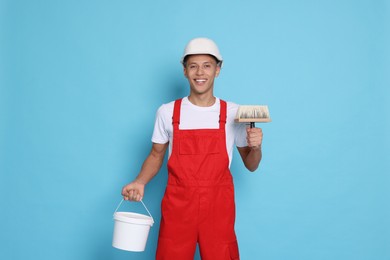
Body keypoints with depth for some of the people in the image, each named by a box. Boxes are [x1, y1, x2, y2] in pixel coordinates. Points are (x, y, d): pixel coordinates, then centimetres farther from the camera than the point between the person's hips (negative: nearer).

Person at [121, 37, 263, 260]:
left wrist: (255, 147, -13)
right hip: (178, 205, 0)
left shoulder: (233, 113, 0)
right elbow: (156, 155, 11)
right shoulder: (167, 112, 0)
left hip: (218, 207, 0)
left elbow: (251, 166, 7)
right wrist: (140, 182, -6)